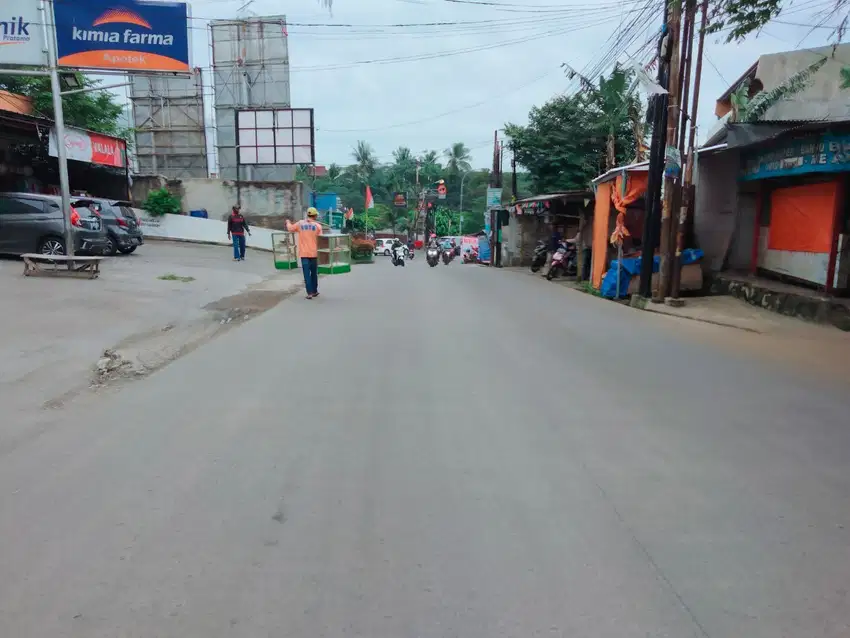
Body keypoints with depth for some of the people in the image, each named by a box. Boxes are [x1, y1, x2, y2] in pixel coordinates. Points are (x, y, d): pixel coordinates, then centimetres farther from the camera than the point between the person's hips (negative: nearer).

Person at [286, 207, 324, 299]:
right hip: (314, 253, -1)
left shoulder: (300, 223, 1)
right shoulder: (318, 226, -4)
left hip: (304, 253, 1)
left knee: (307, 274, 1)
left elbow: (290, 228, 16)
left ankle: (310, 293, -5)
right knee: (314, 273, 14)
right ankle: (315, 291, 23)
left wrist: (288, 222, 37)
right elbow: (320, 240, -7)